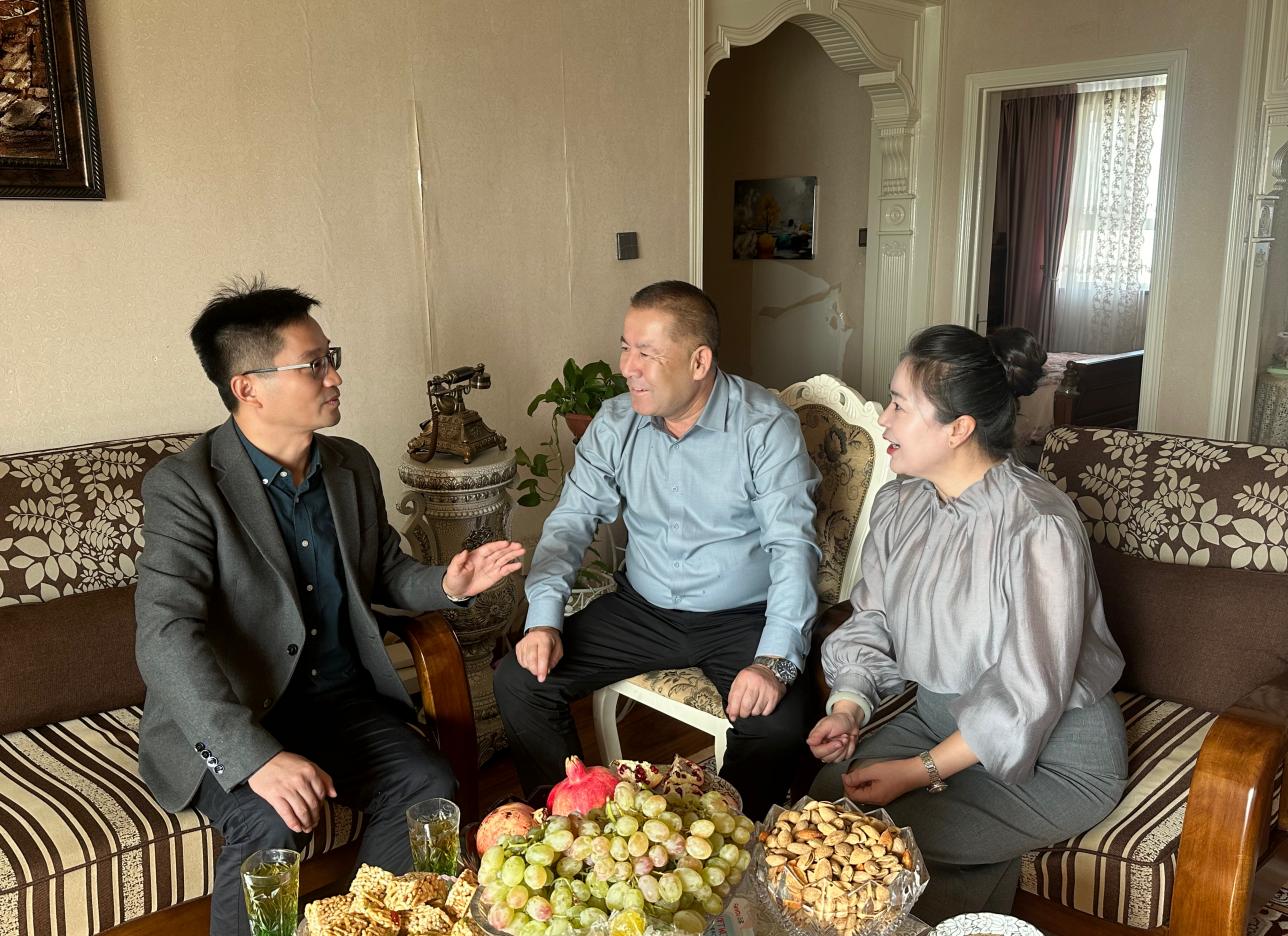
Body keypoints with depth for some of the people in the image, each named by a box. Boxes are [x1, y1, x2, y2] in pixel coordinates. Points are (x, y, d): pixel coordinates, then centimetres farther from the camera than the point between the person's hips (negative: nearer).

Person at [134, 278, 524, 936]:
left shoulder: (353, 467, 7)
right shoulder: (185, 486, -13)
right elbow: (165, 638, -23)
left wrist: (446, 585, -5)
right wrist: (257, 757, -34)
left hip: (342, 697, 5)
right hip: (229, 716, -5)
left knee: (428, 788, -18)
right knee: (272, 826, -31)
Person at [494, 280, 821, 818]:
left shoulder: (766, 427, -14)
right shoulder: (615, 424, -1)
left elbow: (792, 546, -18)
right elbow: (572, 520, 2)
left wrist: (776, 662, -30)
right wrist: (544, 618, -13)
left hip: (741, 618, -4)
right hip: (641, 609, 4)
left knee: (780, 724, -30)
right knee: (518, 681, -9)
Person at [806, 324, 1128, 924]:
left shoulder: (1037, 529, -25)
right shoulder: (899, 503, -2)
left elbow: (1026, 698, -23)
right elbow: (871, 619, 7)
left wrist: (919, 772, -22)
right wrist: (849, 705, -10)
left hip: (1052, 749, -7)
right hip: (938, 714, 7)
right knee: (824, 797, -11)